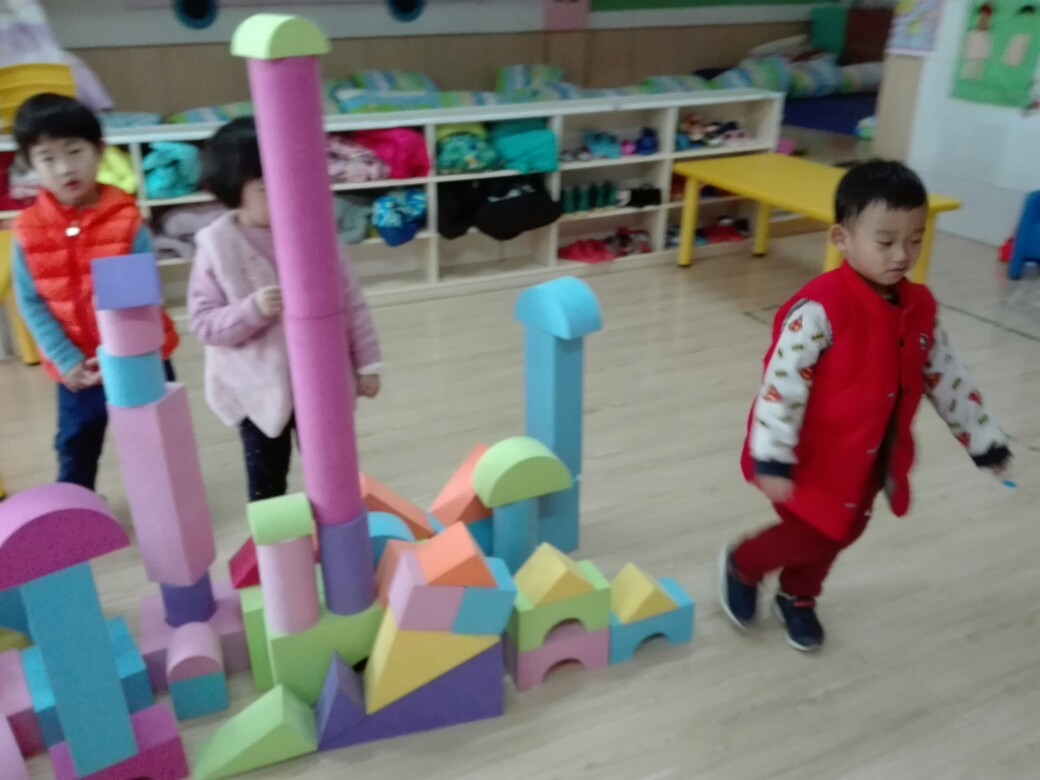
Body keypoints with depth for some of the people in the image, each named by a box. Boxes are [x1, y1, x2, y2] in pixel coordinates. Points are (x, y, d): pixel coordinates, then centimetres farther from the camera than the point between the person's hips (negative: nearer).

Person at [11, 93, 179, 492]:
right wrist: (66, 361, -13)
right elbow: (30, 304, -6)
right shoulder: (28, 231, -9)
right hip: (75, 366, 2)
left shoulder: (126, 220, -14)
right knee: (76, 450, 18)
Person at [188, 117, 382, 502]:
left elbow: (351, 301, -3)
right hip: (259, 389, -1)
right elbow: (203, 323, -12)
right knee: (266, 480, 17)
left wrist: (366, 362, 0)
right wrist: (253, 309, -29)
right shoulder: (216, 247, -13)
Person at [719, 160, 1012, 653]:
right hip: (813, 458, -7)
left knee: (840, 535, 20)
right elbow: (782, 383, -27)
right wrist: (772, 460, -30)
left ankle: (797, 598, 46)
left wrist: (985, 441, 13)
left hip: (870, 459, 7)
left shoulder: (919, 308, -2)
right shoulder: (820, 309, -26)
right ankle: (740, 566, 31)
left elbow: (947, 378, 8)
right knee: (811, 537, 1)